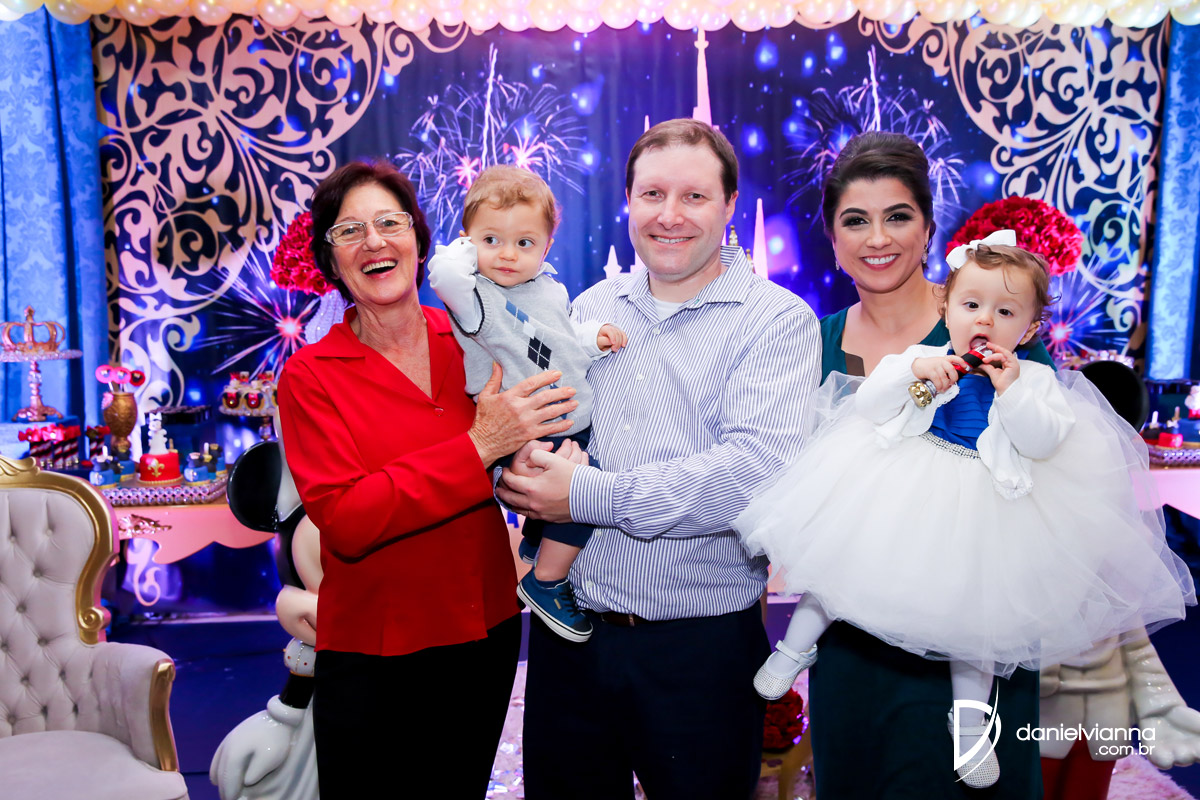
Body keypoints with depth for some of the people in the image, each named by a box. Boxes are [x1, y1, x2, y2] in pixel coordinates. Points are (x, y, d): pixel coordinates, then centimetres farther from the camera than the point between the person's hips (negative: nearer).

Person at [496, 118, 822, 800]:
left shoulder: (777, 320, -8)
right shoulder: (591, 307, 8)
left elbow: (758, 469, -23)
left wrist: (590, 496, -22)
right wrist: (517, 467, -12)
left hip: (702, 640, -4)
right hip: (568, 634, 4)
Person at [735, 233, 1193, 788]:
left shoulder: (1035, 380, -2)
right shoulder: (921, 358, 0)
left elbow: (1045, 441, -14)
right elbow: (868, 405, -7)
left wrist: (1012, 391, -24)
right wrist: (913, 371, -20)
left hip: (985, 508, -1)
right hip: (900, 493, 1)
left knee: (975, 603, 7)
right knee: (842, 556, 4)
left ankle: (970, 716, 25)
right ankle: (798, 643, 28)